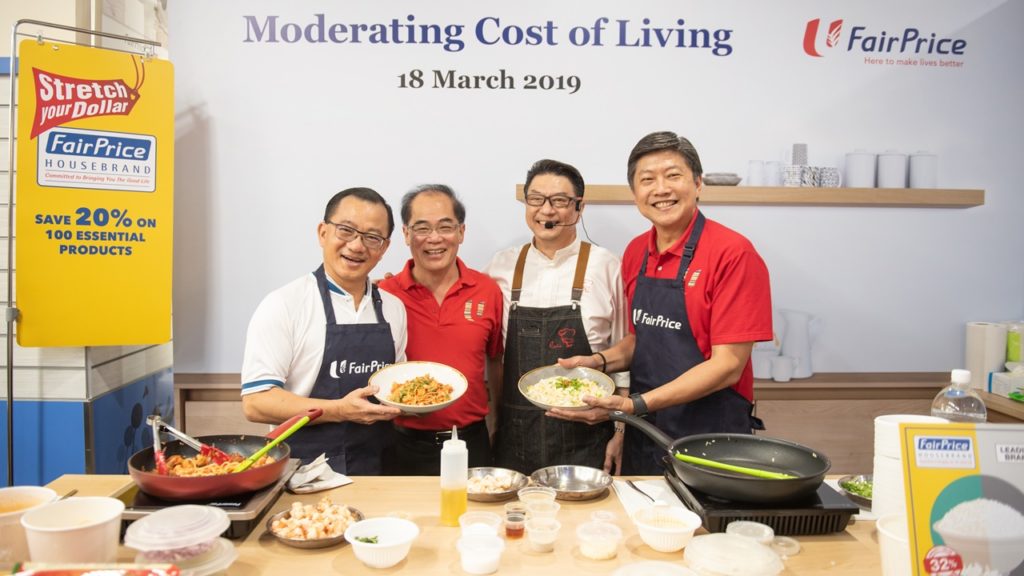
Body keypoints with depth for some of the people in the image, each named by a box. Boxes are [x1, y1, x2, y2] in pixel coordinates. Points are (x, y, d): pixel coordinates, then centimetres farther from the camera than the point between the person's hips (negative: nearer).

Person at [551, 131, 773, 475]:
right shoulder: (635, 253, 4)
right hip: (641, 438, 6)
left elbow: (727, 366, -17)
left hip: (709, 437, -5)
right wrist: (599, 362, -3)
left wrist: (636, 405, -23)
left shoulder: (733, 253, -15)